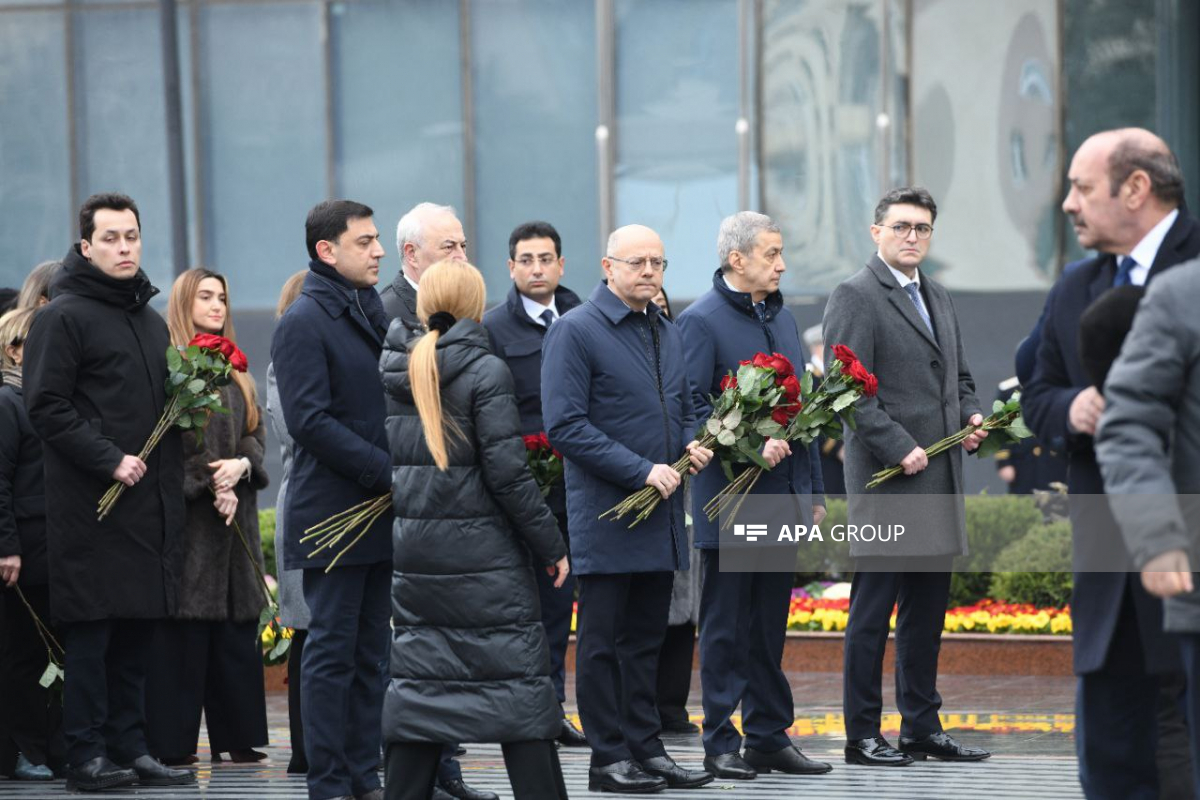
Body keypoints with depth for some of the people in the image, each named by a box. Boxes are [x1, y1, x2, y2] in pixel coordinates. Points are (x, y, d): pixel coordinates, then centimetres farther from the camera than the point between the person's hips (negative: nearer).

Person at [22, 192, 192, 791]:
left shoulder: (151, 320, 20)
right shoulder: (64, 316, -5)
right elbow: (47, 407, -12)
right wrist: (109, 460, -17)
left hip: (150, 503, 7)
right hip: (91, 506, -7)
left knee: (137, 633, 8)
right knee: (90, 631, -5)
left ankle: (129, 747, 12)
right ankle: (87, 755, -2)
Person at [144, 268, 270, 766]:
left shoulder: (233, 372, 18)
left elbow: (256, 435, 15)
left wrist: (241, 467, -6)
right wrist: (207, 483, -15)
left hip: (235, 516, 7)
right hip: (186, 515, -7)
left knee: (237, 630, 6)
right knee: (184, 632, -7)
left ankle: (236, 738, 10)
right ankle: (172, 741, -5)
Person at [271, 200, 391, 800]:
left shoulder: (373, 314, 16)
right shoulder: (304, 323, -9)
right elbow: (310, 422, -17)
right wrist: (389, 472, -19)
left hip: (381, 511, 8)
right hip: (333, 517, -8)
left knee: (372, 654, 8)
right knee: (332, 651, -4)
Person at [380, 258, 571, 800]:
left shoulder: (393, 371, 5)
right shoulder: (485, 371, -11)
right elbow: (506, 473, -13)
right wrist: (551, 546, -6)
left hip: (411, 550, 5)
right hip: (483, 552, -5)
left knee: (418, 683, 8)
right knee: (519, 681, 0)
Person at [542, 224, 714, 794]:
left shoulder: (667, 334, 15)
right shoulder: (576, 331, -9)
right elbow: (565, 426, -16)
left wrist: (694, 444, 2)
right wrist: (642, 471, -19)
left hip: (661, 513, 7)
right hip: (606, 514, -7)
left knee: (645, 640, 12)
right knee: (603, 641, -1)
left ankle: (646, 748, 17)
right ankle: (609, 758, 3)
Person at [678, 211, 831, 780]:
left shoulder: (781, 317, 16)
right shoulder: (701, 321, -9)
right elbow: (692, 408, -14)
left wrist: (814, 490, 17)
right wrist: (750, 446, -23)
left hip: (783, 497, 7)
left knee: (771, 626, 11)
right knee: (726, 629, -1)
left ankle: (770, 737, 16)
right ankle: (720, 744, 4)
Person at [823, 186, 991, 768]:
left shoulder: (938, 299, 19)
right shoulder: (855, 296, -7)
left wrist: (971, 416, 6)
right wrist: (900, 448, -19)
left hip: (939, 481, 8)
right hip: (885, 480, -8)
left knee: (928, 608, 11)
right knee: (872, 609, -4)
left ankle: (922, 728, 18)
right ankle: (862, 736, -1)